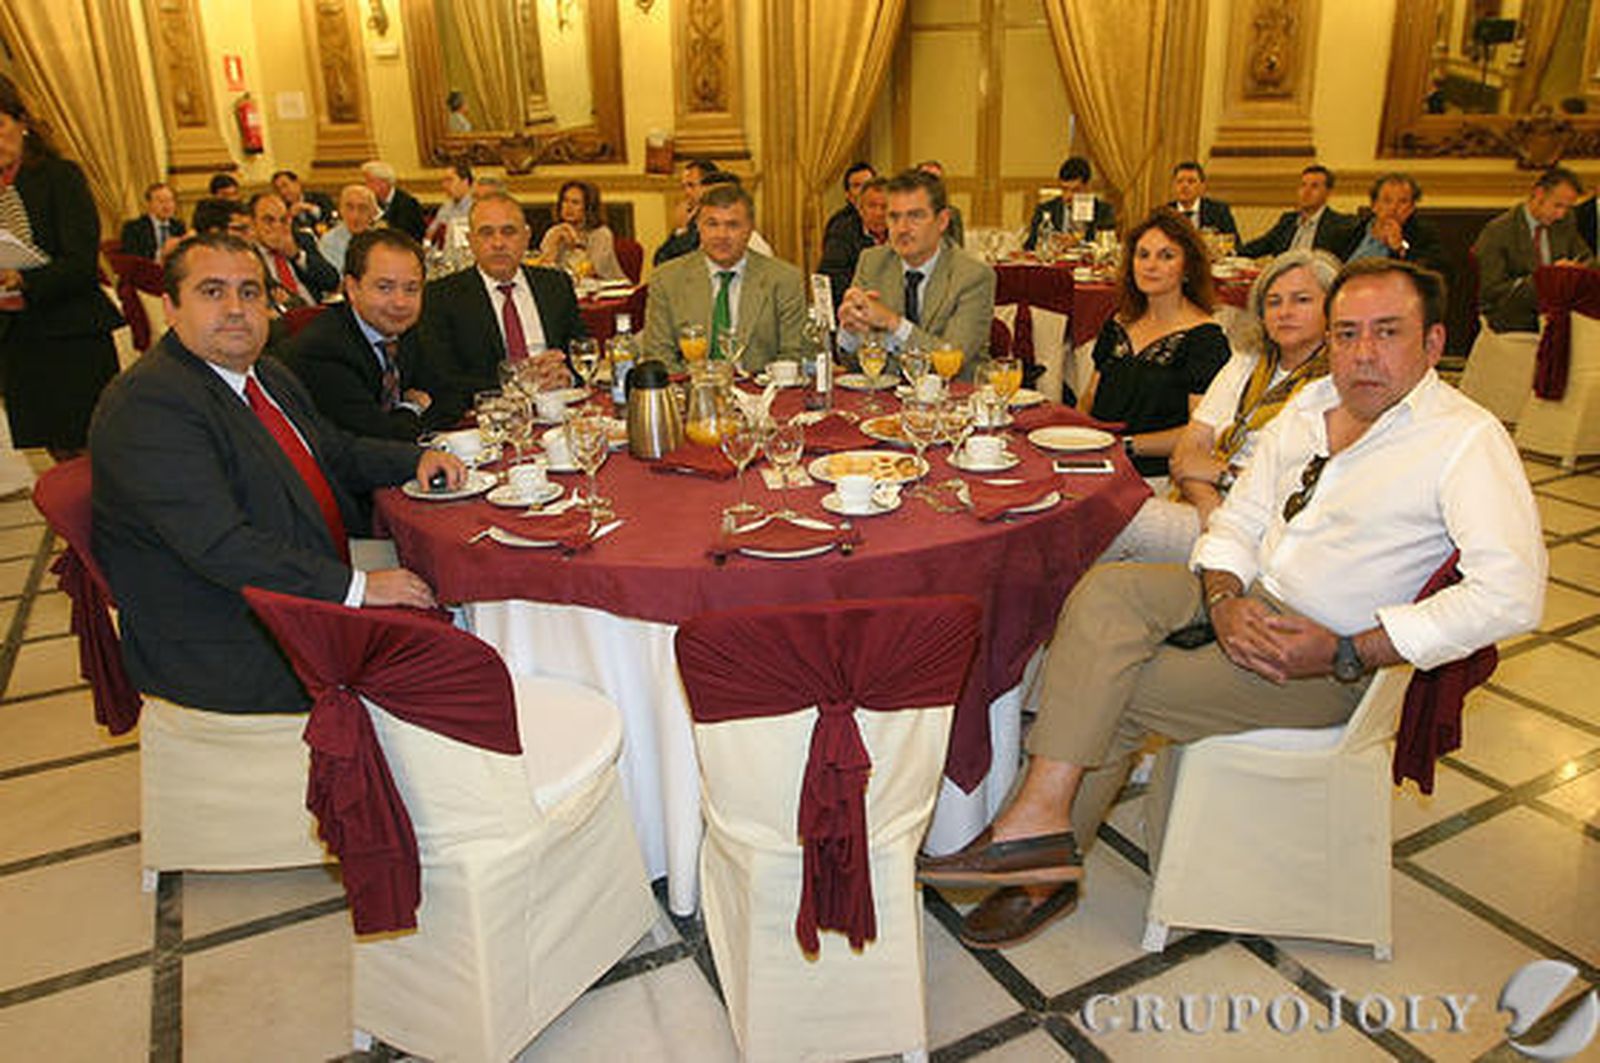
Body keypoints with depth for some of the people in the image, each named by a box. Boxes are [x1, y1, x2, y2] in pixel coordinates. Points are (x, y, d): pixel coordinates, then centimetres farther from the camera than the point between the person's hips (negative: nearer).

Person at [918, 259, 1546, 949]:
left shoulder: (1467, 439, -12)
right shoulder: (1310, 406, 9)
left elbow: (1512, 595, -23)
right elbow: (1238, 519, 10)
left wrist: (1345, 655, -23)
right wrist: (1223, 600, -12)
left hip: (1330, 659, -6)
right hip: (1249, 601, 6)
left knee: (1119, 693, -18)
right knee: (1106, 590, -19)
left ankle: (1048, 870, -1)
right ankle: (1040, 821, -19)